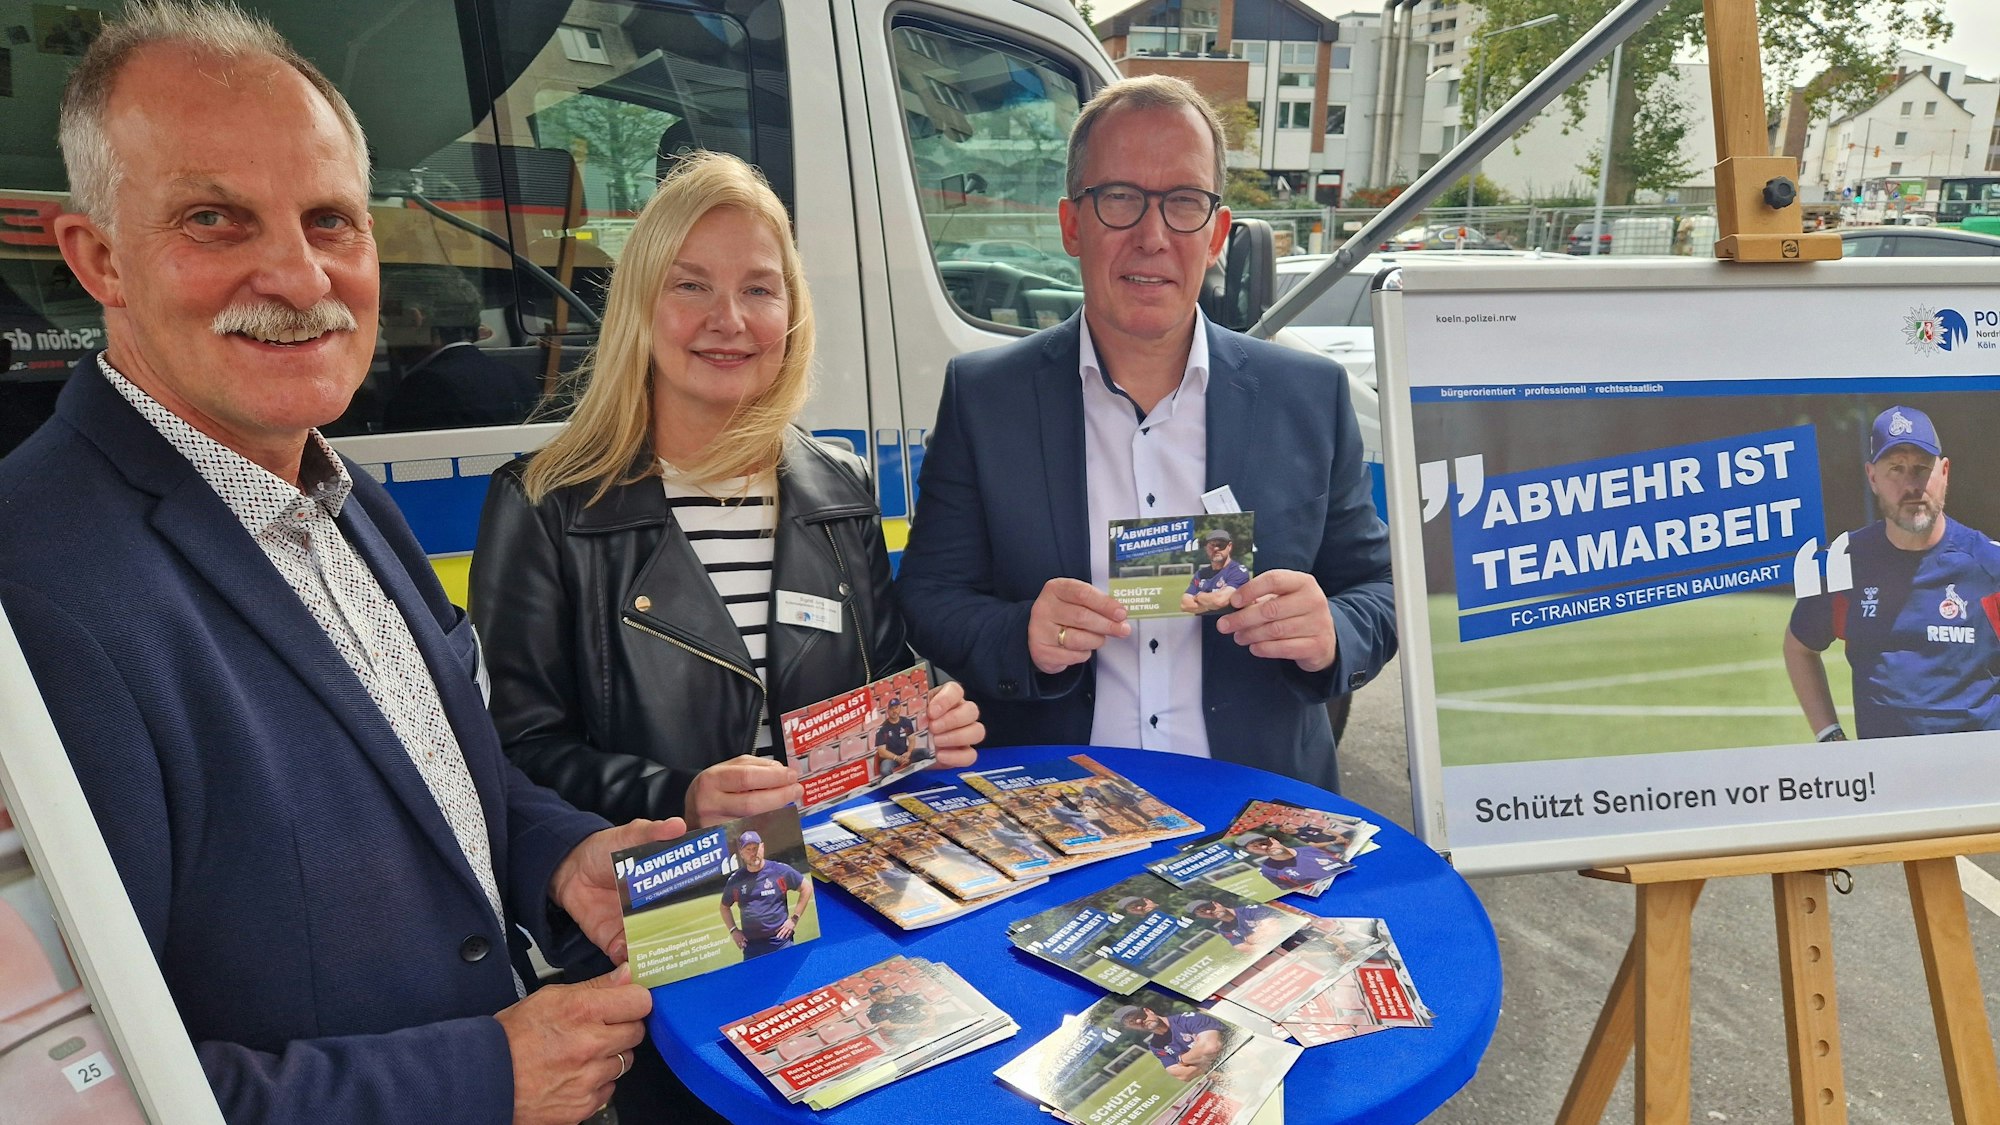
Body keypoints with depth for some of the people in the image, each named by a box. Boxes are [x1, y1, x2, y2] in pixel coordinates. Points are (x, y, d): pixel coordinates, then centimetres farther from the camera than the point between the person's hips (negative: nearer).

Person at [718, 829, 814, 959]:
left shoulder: (781, 870, -4)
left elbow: (806, 888, 4)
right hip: (751, 946, 3)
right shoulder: (735, 880, 4)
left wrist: (794, 919, -1)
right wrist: (733, 930, 9)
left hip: (780, 941, -2)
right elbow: (725, 907, 21)